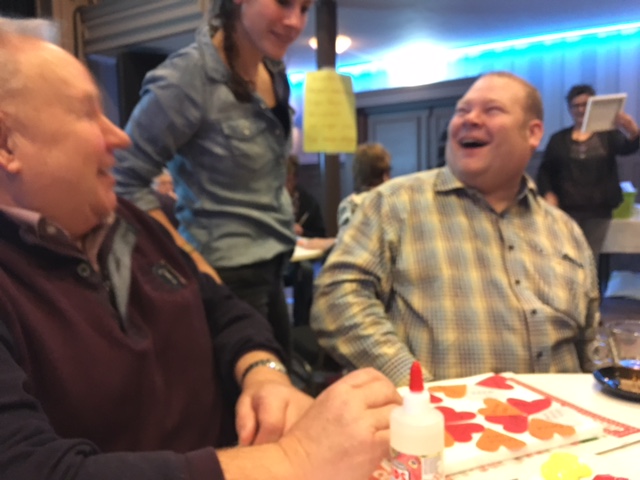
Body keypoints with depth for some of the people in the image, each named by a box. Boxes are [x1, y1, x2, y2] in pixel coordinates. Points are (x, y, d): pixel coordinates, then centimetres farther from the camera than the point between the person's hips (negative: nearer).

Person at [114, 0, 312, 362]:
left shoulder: (275, 71, 4)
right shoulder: (190, 76, -18)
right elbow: (126, 181, -17)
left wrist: (281, 225, 12)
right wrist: (193, 262, -19)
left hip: (272, 270, 8)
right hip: (226, 275, -7)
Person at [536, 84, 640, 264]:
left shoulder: (607, 135, 5)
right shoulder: (558, 139, 6)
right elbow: (545, 171, 4)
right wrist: (548, 193, -14)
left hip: (599, 211, 1)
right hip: (566, 210, 0)